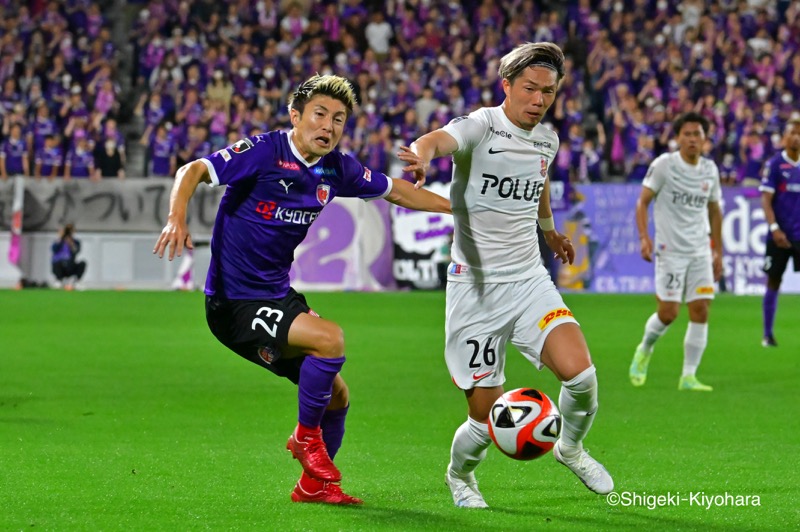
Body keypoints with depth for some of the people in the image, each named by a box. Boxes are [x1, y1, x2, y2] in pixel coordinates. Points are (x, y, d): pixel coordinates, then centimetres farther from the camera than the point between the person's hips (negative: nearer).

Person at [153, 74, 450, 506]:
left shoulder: (335, 169, 3)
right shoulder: (264, 152, -17)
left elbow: (394, 190, 18)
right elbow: (194, 171, -23)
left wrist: (456, 207, 18)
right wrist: (177, 219, -40)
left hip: (279, 295, 8)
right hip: (234, 303, -8)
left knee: (336, 397, 10)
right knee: (329, 339, -26)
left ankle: (314, 484, 33)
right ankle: (307, 435, -3)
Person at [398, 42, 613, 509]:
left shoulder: (547, 140, 6)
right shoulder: (482, 127, -13)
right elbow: (439, 139, -36)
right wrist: (423, 153, -60)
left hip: (530, 280, 4)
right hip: (476, 287, -4)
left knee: (580, 371, -20)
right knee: (488, 418, -2)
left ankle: (572, 449, 12)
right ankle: (460, 474, 33)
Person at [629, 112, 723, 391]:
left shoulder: (710, 170, 7)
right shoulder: (664, 164, -6)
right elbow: (643, 201, -5)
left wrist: (718, 252, 16)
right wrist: (644, 237, -19)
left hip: (700, 251, 4)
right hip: (670, 250, -4)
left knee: (700, 311, -4)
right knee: (668, 312, -7)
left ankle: (688, 376, 1)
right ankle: (645, 349, 24)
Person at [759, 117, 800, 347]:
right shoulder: (774, 164, -3)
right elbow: (766, 199, -7)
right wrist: (775, 228, -17)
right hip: (780, 235, -3)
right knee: (773, 282, 4)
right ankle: (767, 334, 15)